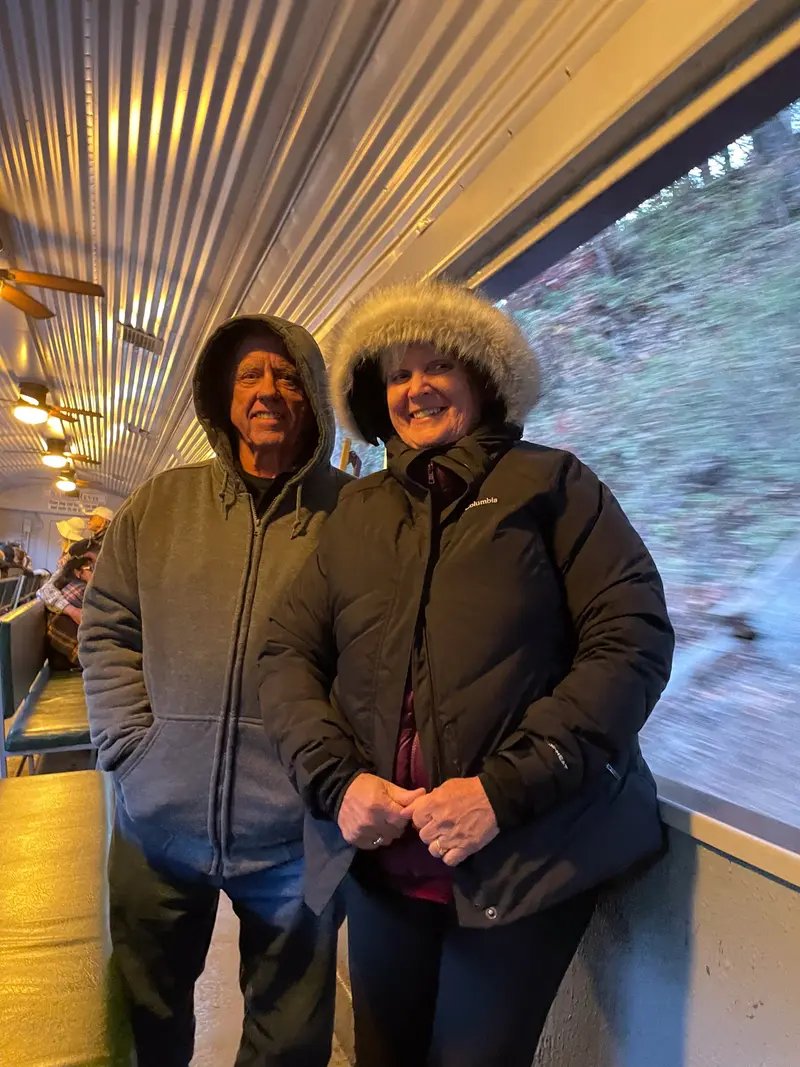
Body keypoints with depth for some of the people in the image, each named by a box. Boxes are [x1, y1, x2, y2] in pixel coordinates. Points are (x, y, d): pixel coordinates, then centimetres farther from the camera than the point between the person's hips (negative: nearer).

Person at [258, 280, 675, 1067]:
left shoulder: (552, 484, 0)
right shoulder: (355, 511, 8)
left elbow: (633, 640, -9)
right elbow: (287, 652, 5)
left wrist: (505, 788, -18)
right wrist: (336, 780, -11)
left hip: (529, 860, -3)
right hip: (380, 863, 4)